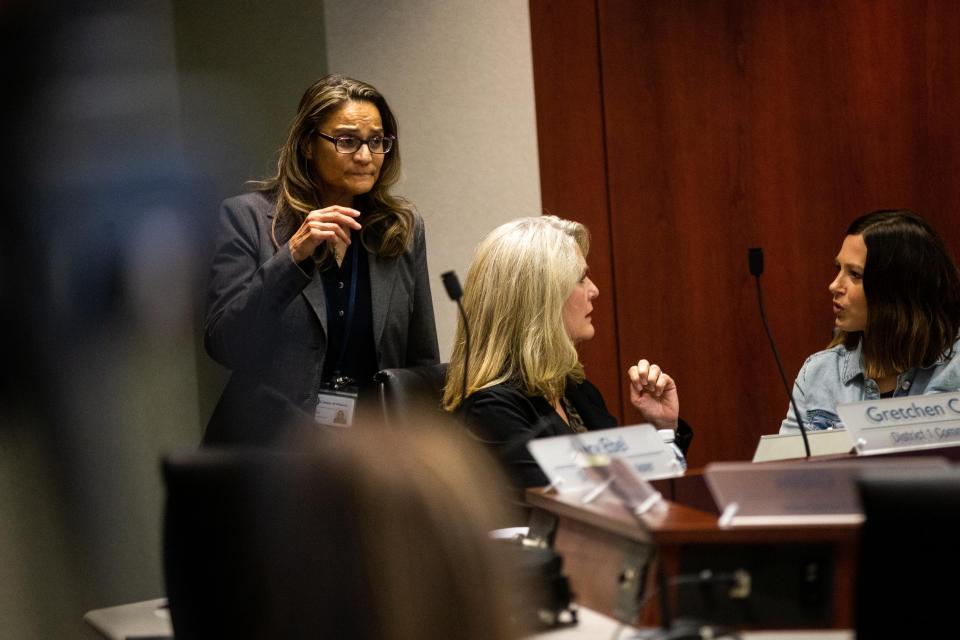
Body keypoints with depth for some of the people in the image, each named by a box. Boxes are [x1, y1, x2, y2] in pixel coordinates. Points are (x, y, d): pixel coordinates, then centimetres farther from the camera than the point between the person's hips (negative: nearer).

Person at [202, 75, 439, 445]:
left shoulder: (403, 229, 11)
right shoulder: (247, 216, 1)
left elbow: (423, 362, 18)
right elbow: (222, 346, -8)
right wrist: (292, 257, -16)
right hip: (269, 446, -3)